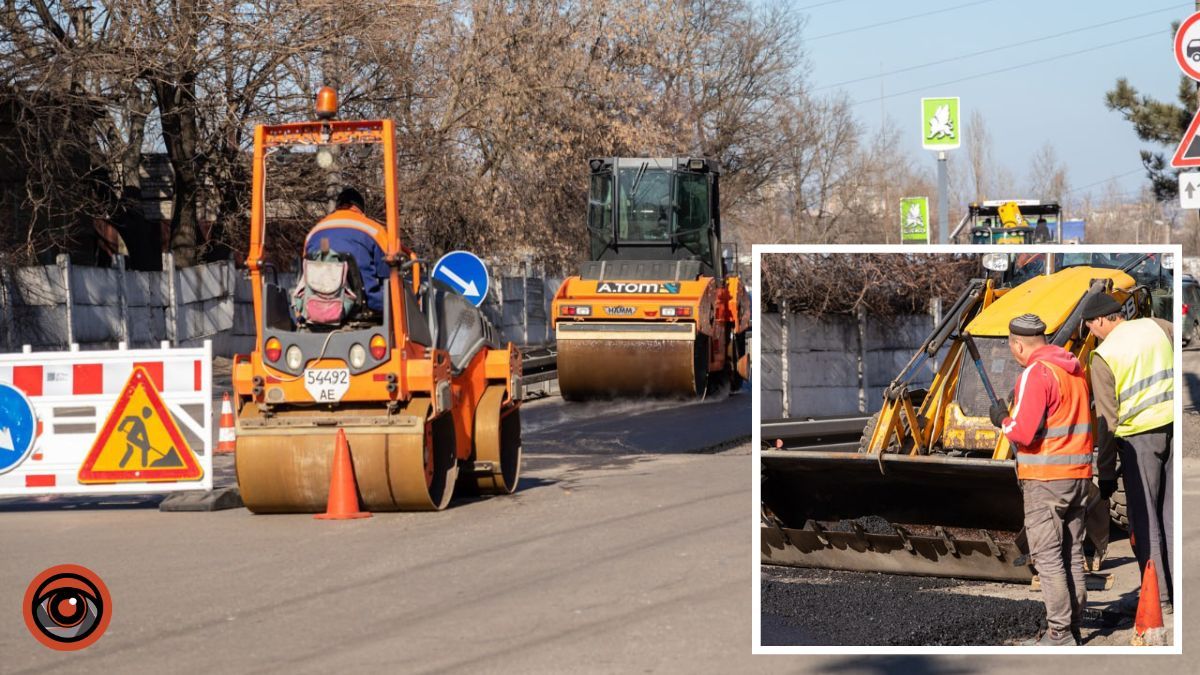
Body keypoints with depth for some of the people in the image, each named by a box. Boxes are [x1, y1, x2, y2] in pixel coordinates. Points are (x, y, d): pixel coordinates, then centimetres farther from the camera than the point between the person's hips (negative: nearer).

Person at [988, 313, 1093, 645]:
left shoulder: (1036, 374, -15)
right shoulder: (1076, 371, 12)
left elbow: (1022, 432, -21)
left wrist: (1002, 420, 0)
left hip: (1045, 479, -8)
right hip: (1079, 474, 8)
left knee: (1047, 557, -4)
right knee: (1072, 555, 13)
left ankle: (1059, 634, -5)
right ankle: (1073, 628, 17)